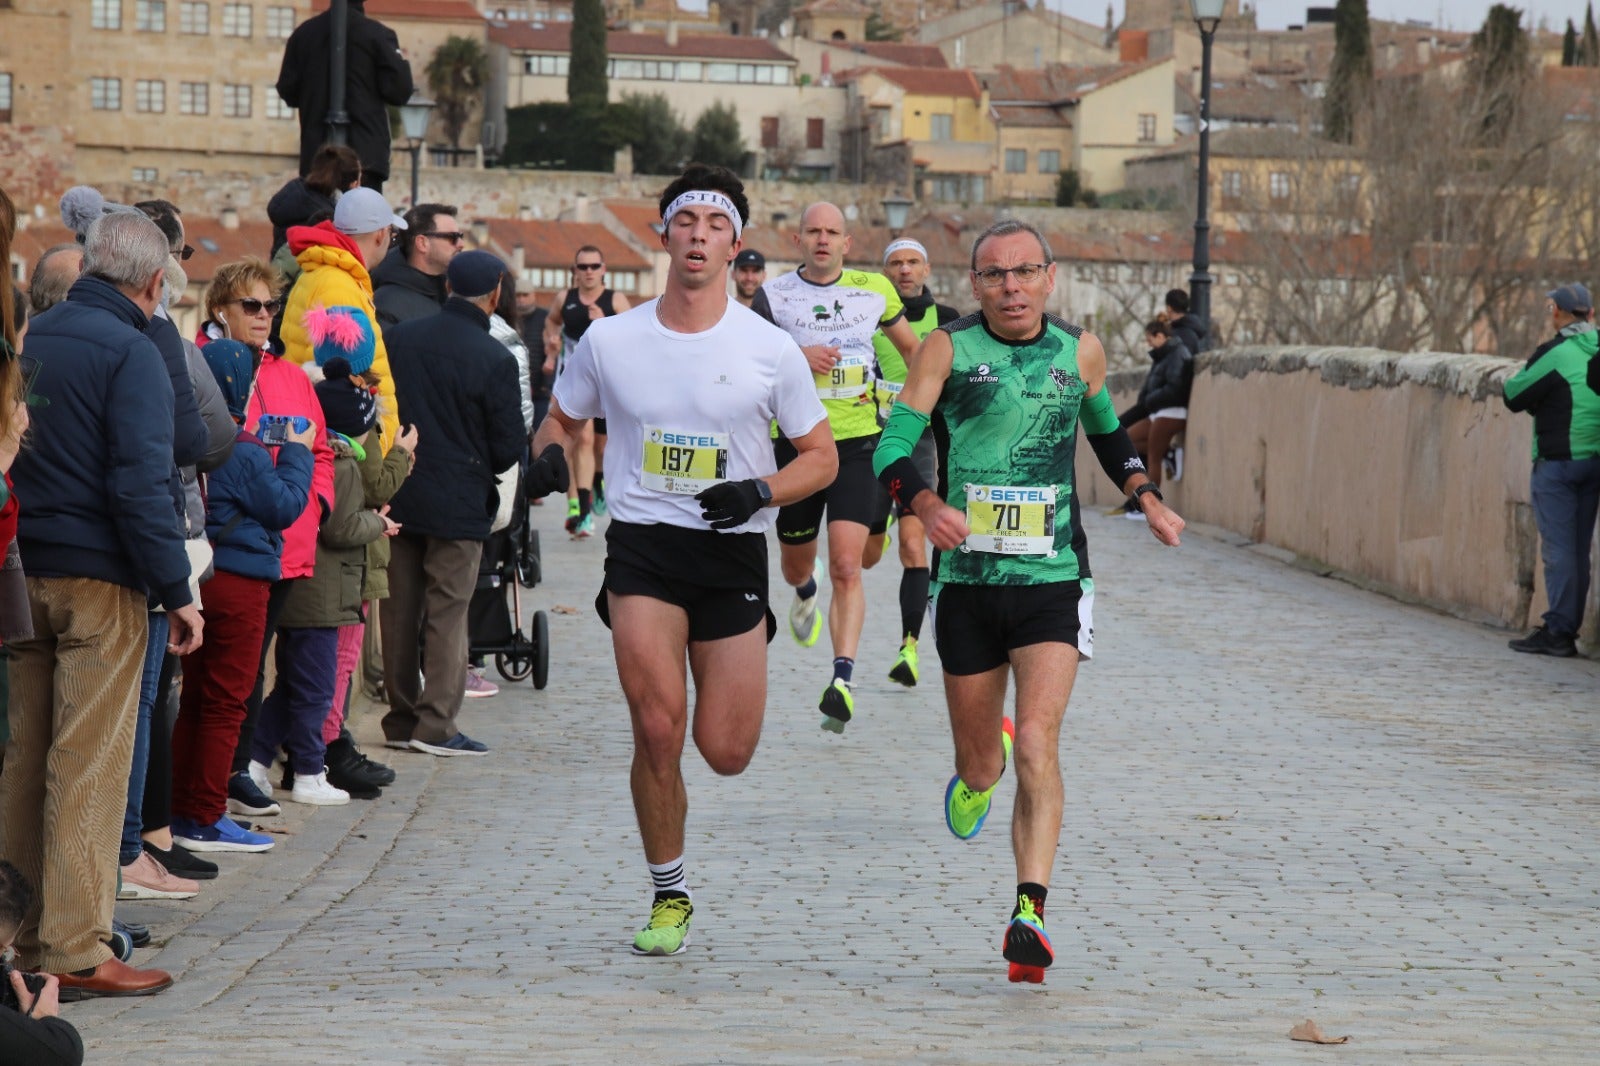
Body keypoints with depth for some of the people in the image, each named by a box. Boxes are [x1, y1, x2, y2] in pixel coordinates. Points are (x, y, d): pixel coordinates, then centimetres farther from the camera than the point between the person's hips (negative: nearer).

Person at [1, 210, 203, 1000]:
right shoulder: (131, 354, -10)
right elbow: (141, 484, -17)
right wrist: (177, 592, -13)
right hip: (97, 579, -7)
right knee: (90, 764, -3)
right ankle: (74, 949, -2)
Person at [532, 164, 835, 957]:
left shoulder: (770, 350, -1)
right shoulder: (610, 341, 2)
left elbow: (821, 456, 6)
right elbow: (561, 419, 17)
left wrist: (760, 492, -13)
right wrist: (549, 455, -6)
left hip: (733, 555, 0)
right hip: (641, 548, 0)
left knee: (726, 753, 0)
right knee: (658, 729, -16)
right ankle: (669, 898, 3)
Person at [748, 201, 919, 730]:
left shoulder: (874, 289, 5)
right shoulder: (774, 295, 0)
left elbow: (909, 344, 22)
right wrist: (796, 357, -16)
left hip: (858, 443, -1)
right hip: (795, 443, 1)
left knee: (846, 565, -16)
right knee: (795, 563, 17)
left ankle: (842, 680, -19)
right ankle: (805, 593, 55)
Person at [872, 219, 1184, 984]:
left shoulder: (1080, 352, 5)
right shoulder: (946, 350, -3)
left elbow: (1105, 428, 26)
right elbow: (892, 446, -10)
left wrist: (1145, 496, 14)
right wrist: (925, 502, -30)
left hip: (1053, 582, 0)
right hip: (966, 579, 0)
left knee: (1038, 743, -18)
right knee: (979, 763, 12)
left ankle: (1029, 914, -22)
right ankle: (981, 772, 50)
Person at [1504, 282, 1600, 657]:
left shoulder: (1554, 354, -14)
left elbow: (1515, 397, -7)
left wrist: (1513, 380, 13)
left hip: (1557, 461, -7)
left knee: (1558, 548, -4)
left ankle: (1558, 630, -5)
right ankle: (1568, 629, 15)